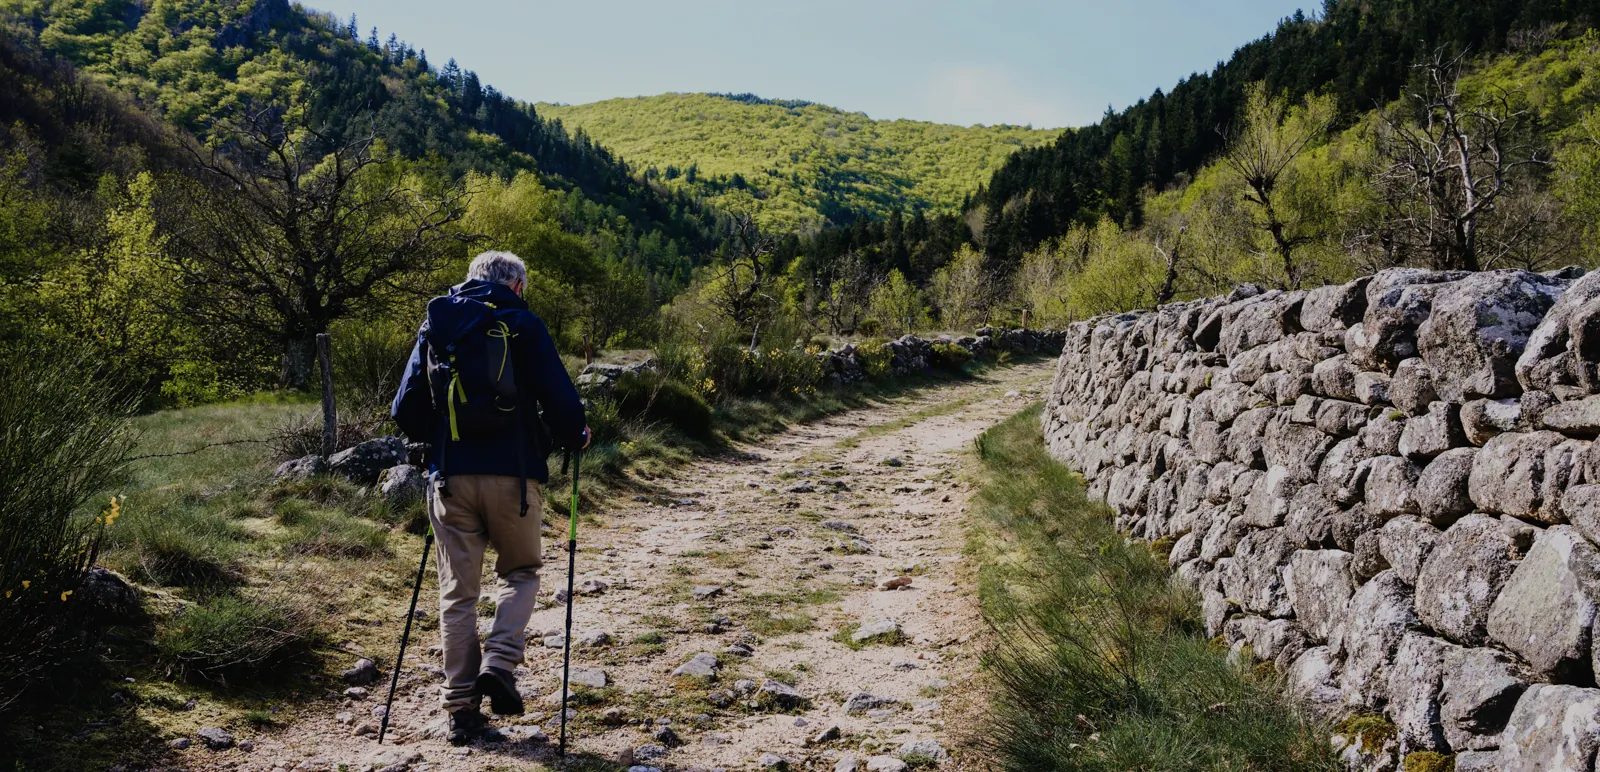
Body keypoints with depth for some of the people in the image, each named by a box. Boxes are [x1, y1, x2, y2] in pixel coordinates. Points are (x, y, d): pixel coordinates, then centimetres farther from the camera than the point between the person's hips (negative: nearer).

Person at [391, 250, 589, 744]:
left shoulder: (435, 325, 10)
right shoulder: (523, 324, -1)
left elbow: (406, 409, 9)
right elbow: (560, 399, -7)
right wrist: (573, 438, 13)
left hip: (451, 477, 3)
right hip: (513, 476, -3)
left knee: (457, 592, 10)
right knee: (520, 574, 18)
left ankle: (461, 708, 11)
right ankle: (499, 663, -2)